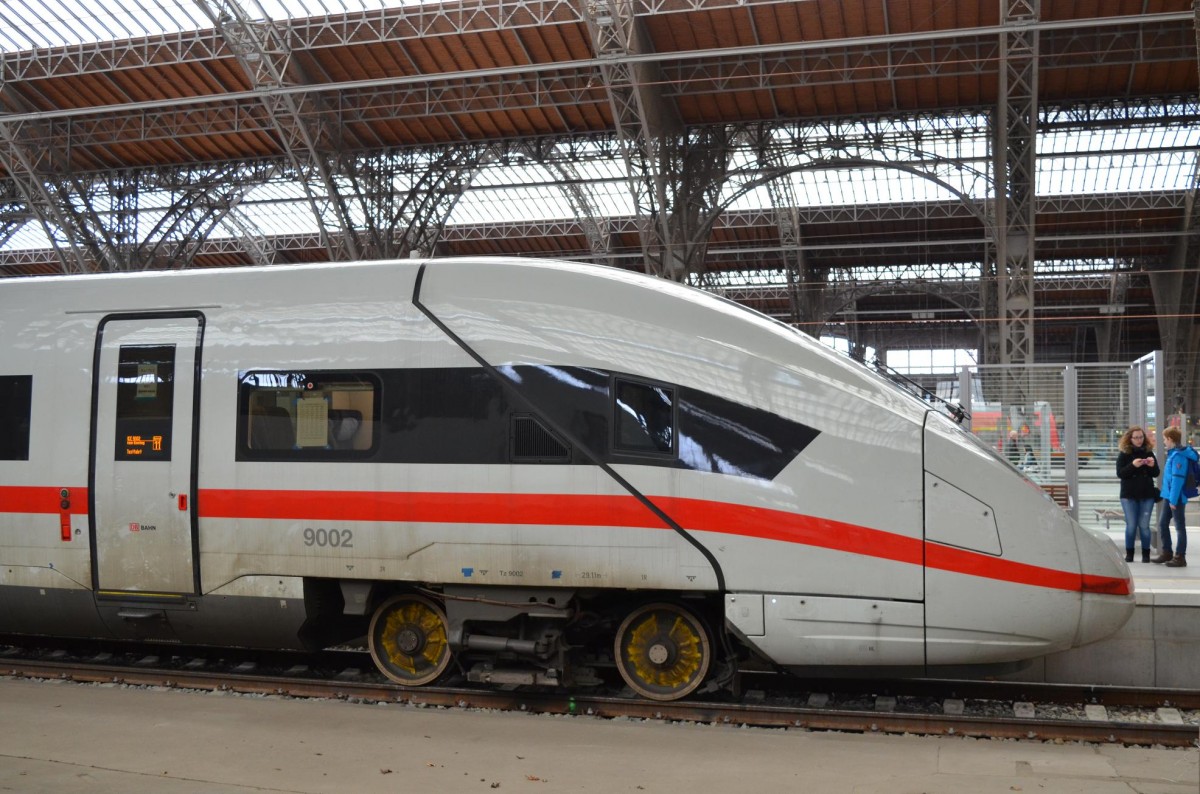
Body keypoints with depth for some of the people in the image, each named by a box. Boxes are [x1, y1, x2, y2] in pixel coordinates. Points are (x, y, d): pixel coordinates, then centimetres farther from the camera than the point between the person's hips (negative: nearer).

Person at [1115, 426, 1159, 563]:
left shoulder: (1149, 453, 5)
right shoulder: (1123, 454, -2)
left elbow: (1156, 474, 6)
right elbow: (1120, 473, -9)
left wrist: (1152, 465, -15)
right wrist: (1133, 465, -24)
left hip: (1147, 495, 1)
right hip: (1129, 495, -1)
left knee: (1144, 525, 2)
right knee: (1131, 525, 0)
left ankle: (1146, 554, 10)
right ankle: (1129, 553, 9)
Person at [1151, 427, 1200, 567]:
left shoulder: (1178, 456, -19)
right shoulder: (1172, 454, 11)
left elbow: (1177, 479, -21)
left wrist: (1173, 499, -21)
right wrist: (1169, 497, 17)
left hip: (1176, 497, -10)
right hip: (1168, 496, 10)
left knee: (1179, 526, -2)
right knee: (1163, 523, 15)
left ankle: (1180, 557, 4)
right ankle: (1167, 553, 25)